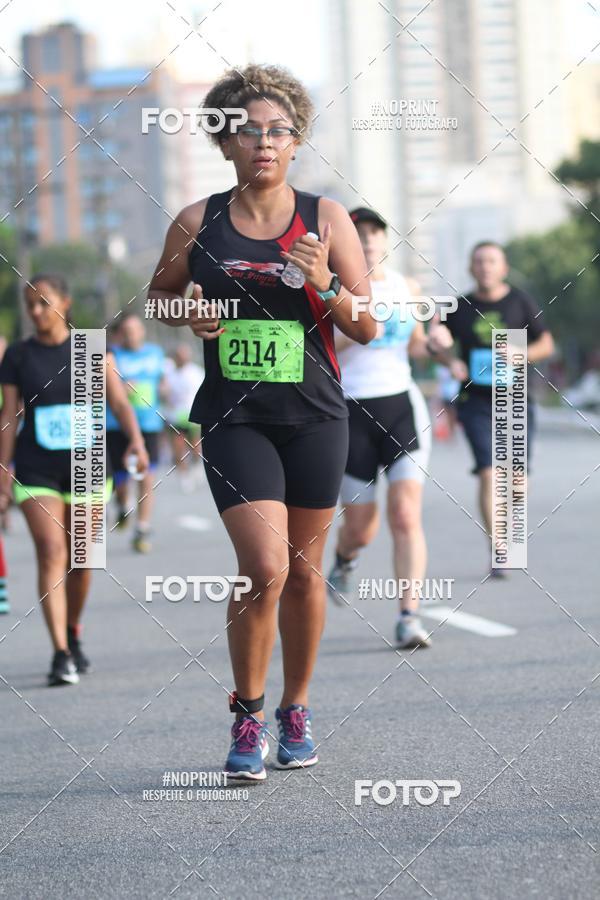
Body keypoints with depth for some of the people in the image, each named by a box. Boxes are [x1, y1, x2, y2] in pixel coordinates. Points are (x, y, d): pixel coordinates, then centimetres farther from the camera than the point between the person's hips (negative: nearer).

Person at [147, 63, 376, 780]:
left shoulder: (326, 219, 0)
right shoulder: (198, 224, 0)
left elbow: (367, 328, 2)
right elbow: (159, 293, 17)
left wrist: (324, 285, -16)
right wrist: (188, 316, -4)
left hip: (314, 417, 2)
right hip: (234, 418, -1)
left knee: (303, 570, 10)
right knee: (264, 567, -16)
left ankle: (295, 710, 29)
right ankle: (247, 716, 1)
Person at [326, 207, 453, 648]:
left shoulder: (400, 284, 9)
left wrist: (433, 342, -1)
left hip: (402, 405, 2)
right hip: (351, 411, -2)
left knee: (406, 516, -13)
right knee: (361, 529, 5)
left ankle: (409, 617, -14)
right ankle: (346, 557, 42)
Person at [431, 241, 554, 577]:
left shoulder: (521, 302, 3)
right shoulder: (460, 308, 4)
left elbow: (546, 344, 7)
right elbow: (438, 344, 17)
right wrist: (452, 361, -5)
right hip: (476, 401, -1)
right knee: (489, 473, -14)